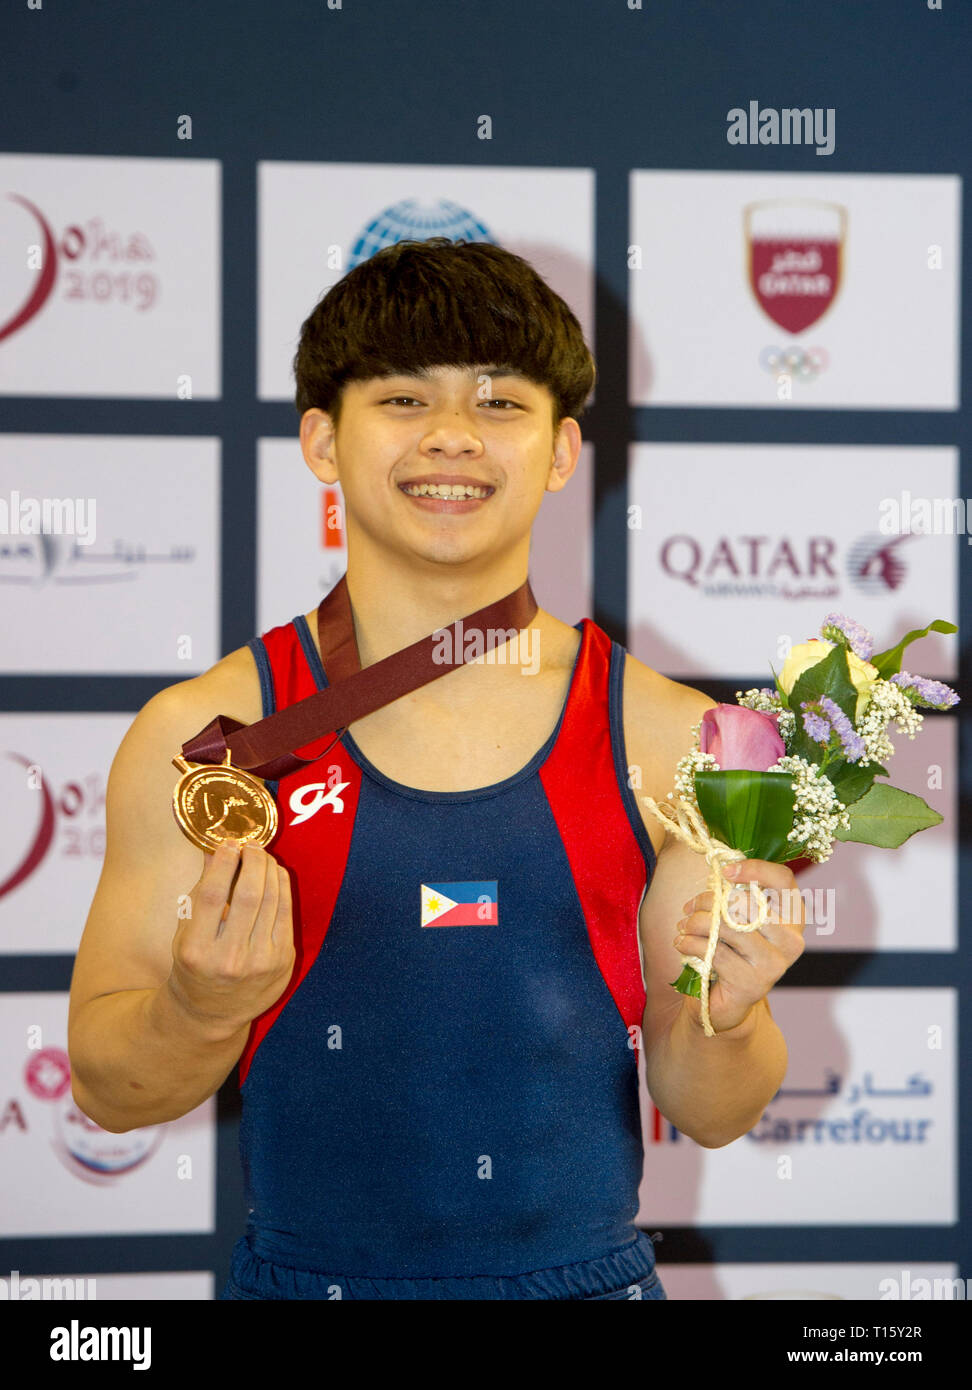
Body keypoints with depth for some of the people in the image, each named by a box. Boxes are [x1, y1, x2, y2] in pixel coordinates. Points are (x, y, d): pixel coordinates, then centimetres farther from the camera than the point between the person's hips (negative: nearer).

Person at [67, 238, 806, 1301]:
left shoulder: (667, 738, -4)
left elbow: (710, 1114, 3)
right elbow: (106, 1087, -4)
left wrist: (718, 1012, -17)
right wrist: (202, 1007, -22)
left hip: (589, 1275, 1)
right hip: (302, 1274, -1)